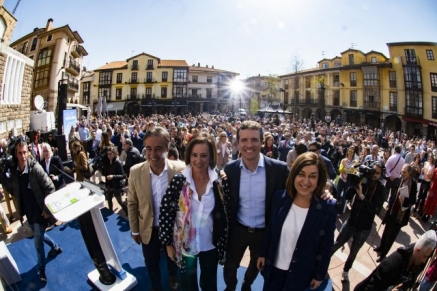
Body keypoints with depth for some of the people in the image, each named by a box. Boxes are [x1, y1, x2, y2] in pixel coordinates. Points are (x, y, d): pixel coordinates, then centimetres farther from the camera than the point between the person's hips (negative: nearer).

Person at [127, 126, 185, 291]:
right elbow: (132, 203, -5)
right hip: (148, 230, 1)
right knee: (151, 264, 24)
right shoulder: (135, 171, -17)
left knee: (173, 259, 27)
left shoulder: (181, 170, -24)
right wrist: (134, 230, 2)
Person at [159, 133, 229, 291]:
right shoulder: (178, 181, -16)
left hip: (211, 245, 1)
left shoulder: (220, 183, -12)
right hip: (185, 245, -1)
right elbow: (165, 212, -10)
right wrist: (168, 243, -6)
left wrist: (223, 243, 0)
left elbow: (225, 215, -4)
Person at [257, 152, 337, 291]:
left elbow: (326, 247, -8)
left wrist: (319, 275, -1)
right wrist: (263, 254, 4)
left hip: (301, 274, -2)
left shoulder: (327, 209, -18)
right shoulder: (280, 197, -13)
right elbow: (270, 229, -1)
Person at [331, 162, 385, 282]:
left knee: (353, 253, 18)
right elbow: (347, 196, -17)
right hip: (350, 223, 1)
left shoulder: (381, 189, -12)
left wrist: (362, 196, -33)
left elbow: (375, 210, -22)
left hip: (364, 229, 0)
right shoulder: (362, 182, -10)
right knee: (335, 246, 14)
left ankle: (345, 271, 42)